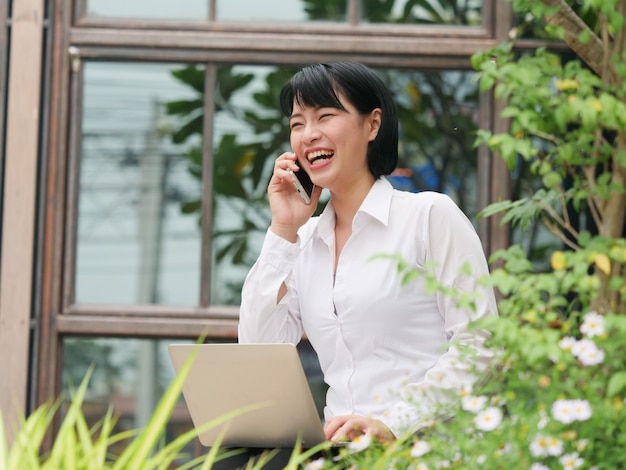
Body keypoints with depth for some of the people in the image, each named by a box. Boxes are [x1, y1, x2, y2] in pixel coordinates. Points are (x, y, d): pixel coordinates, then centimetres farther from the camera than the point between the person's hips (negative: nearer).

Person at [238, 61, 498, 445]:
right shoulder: (304, 240, 19)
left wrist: (391, 422, -19)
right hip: (342, 452, 5)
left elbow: (477, 345, -7)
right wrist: (282, 230, 7)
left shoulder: (431, 215, 1)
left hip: (426, 443, -5)